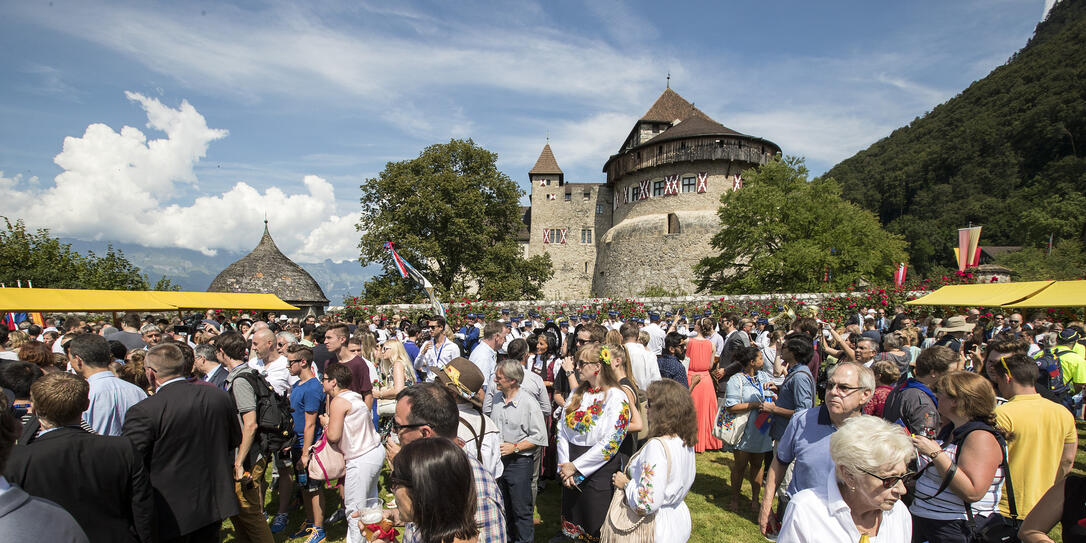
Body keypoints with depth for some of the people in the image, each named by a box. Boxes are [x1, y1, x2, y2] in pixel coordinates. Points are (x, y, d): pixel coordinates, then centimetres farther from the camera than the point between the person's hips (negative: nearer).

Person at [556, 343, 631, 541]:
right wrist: (564, 465, -6)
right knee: (571, 524, 18)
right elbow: (562, 431, 7)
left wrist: (575, 466, -16)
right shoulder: (577, 394, 7)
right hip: (570, 473, 6)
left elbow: (610, 443, -19)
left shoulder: (616, 397, -14)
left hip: (599, 471, -6)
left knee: (595, 528, 7)